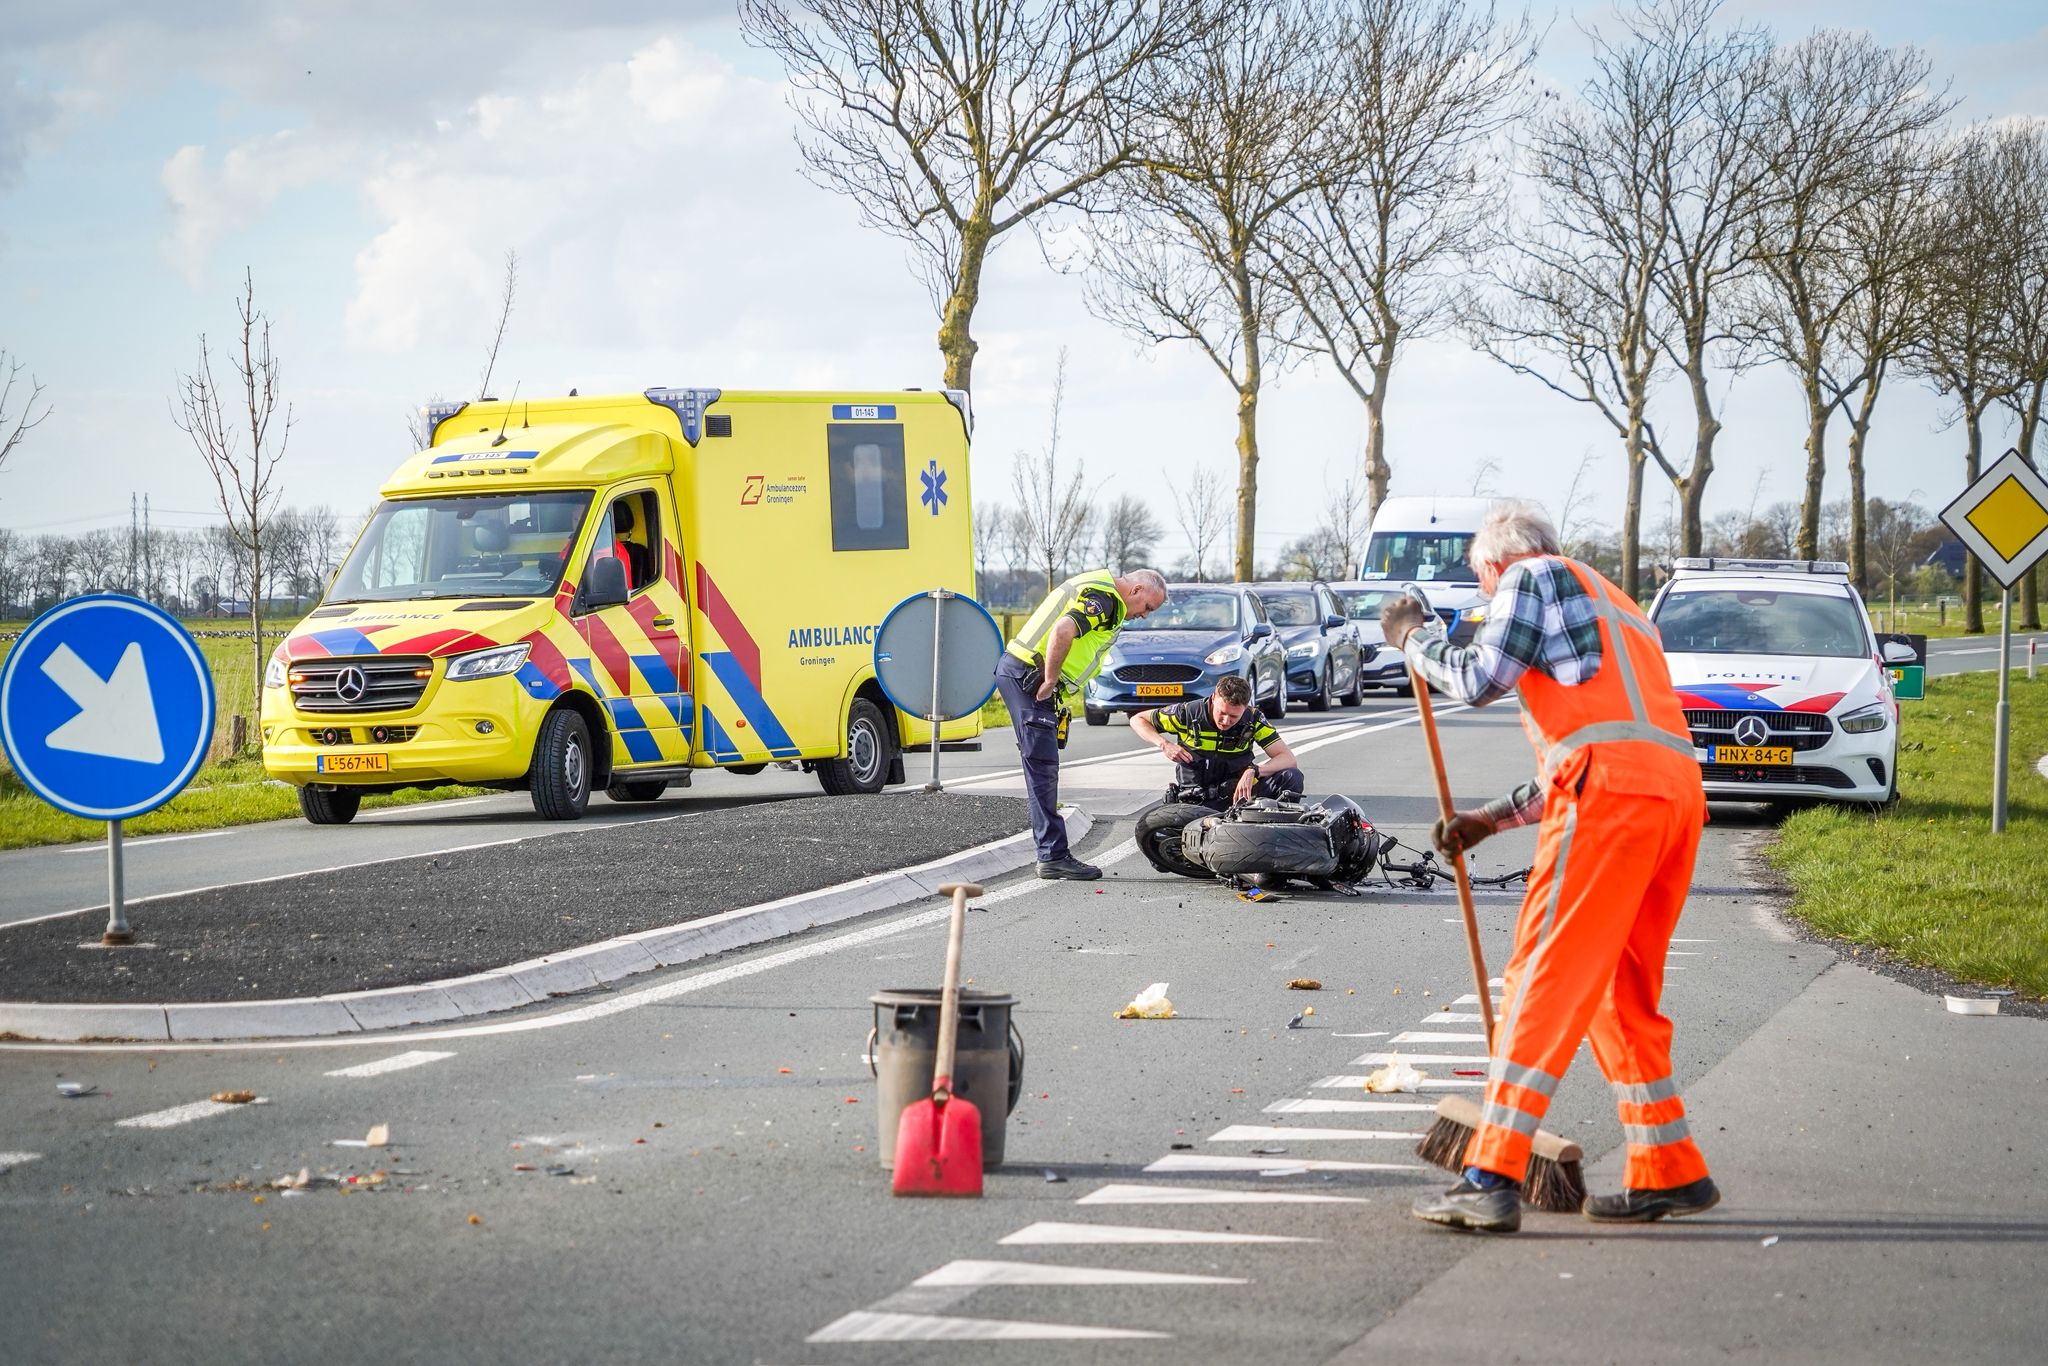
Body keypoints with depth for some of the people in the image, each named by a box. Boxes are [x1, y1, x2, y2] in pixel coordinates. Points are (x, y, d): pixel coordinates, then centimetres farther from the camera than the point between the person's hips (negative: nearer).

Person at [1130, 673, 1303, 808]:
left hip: (1238, 791, 1)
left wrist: (1253, 771, -31)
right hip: (1197, 799, -1)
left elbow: (1288, 758, -12)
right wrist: (1164, 745, -15)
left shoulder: (1253, 718, -7)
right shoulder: (1188, 713, -10)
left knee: (1292, 777, -22)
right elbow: (1138, 720, 3)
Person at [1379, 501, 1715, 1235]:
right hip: (1677, 791, 9)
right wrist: (1491, 817, 37)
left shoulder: (1535, 576, 9)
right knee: (1623, 991, 18)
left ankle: (1493, 1176, -16)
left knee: (1544, 978, -11)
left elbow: (1479, 678, -3)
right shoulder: (1611, 605, 35)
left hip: (1610, 792, -9)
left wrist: (1413, 638, 15)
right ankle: (1671, 1171, 19)